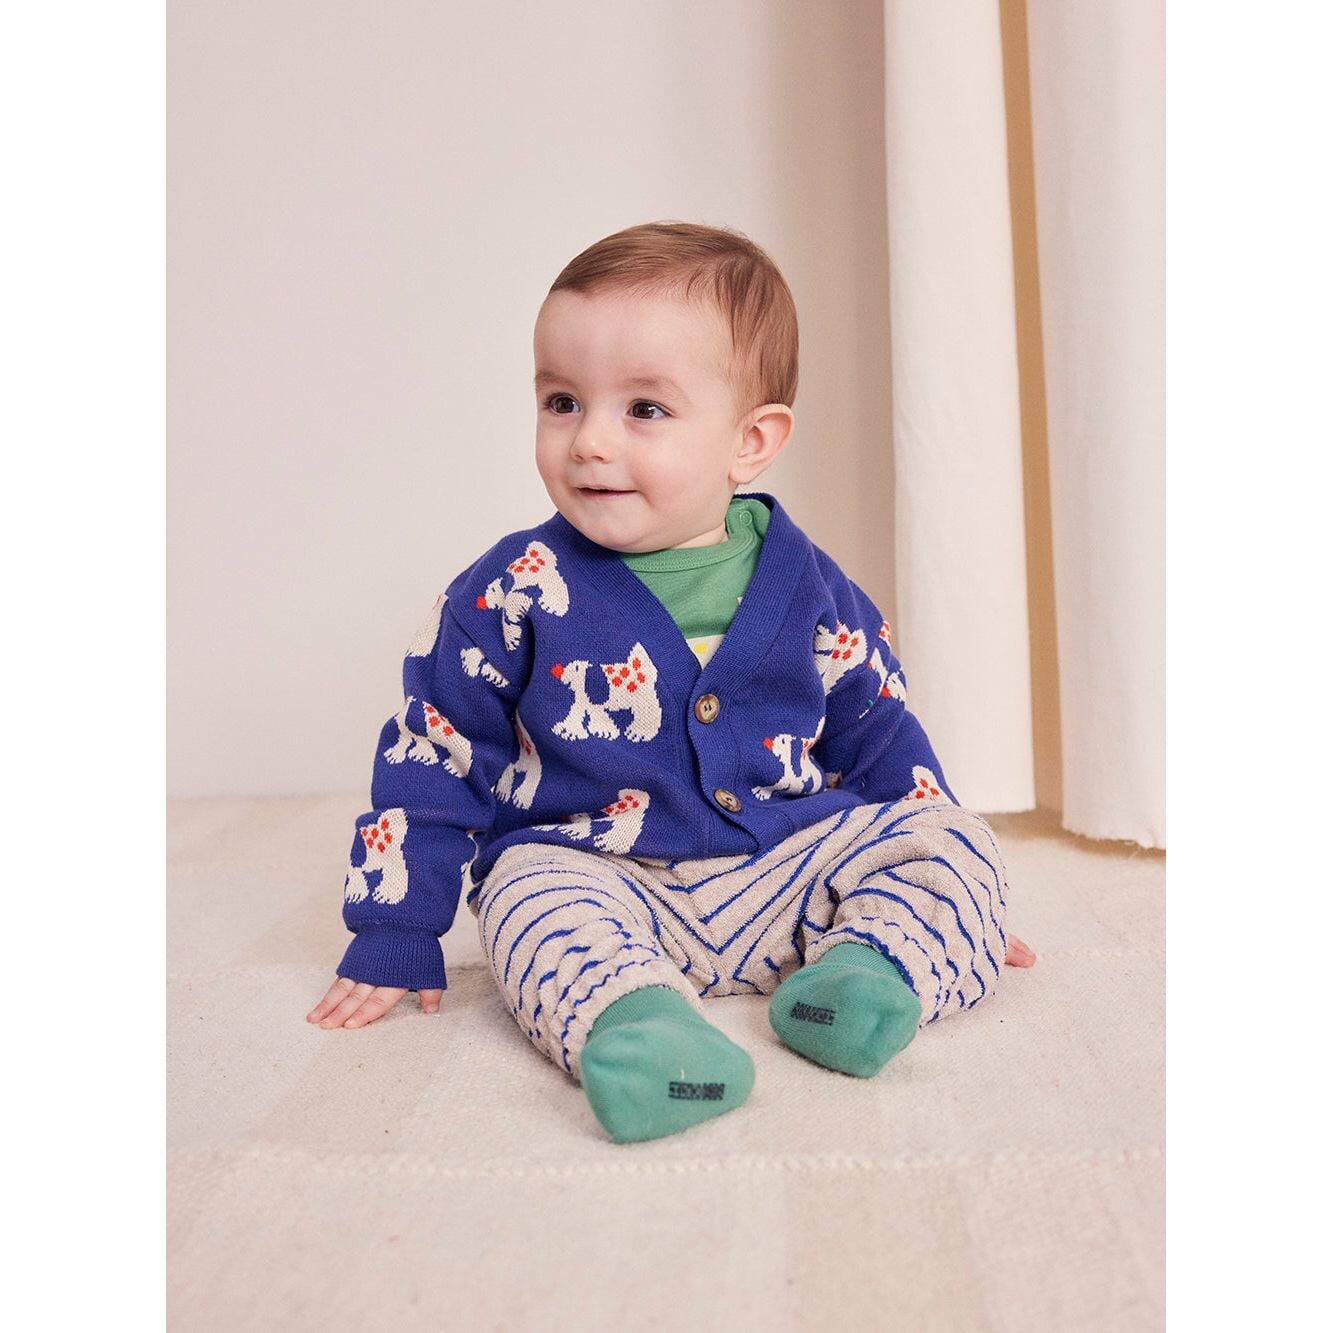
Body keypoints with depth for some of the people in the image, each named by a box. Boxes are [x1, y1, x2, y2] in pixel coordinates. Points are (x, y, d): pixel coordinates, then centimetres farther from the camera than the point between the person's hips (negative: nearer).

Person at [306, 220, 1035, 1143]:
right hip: (599, 879, -2)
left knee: (952, 837, -12)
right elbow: (431, 762, 0)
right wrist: (394, 941, 1)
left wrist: (959, 901, 15)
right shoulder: (518, 593, -6)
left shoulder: (809, 588, 0)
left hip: (791, 870, 3)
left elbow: (879, 741, 13)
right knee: (535, 899, -32)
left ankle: (868, 963, -33)